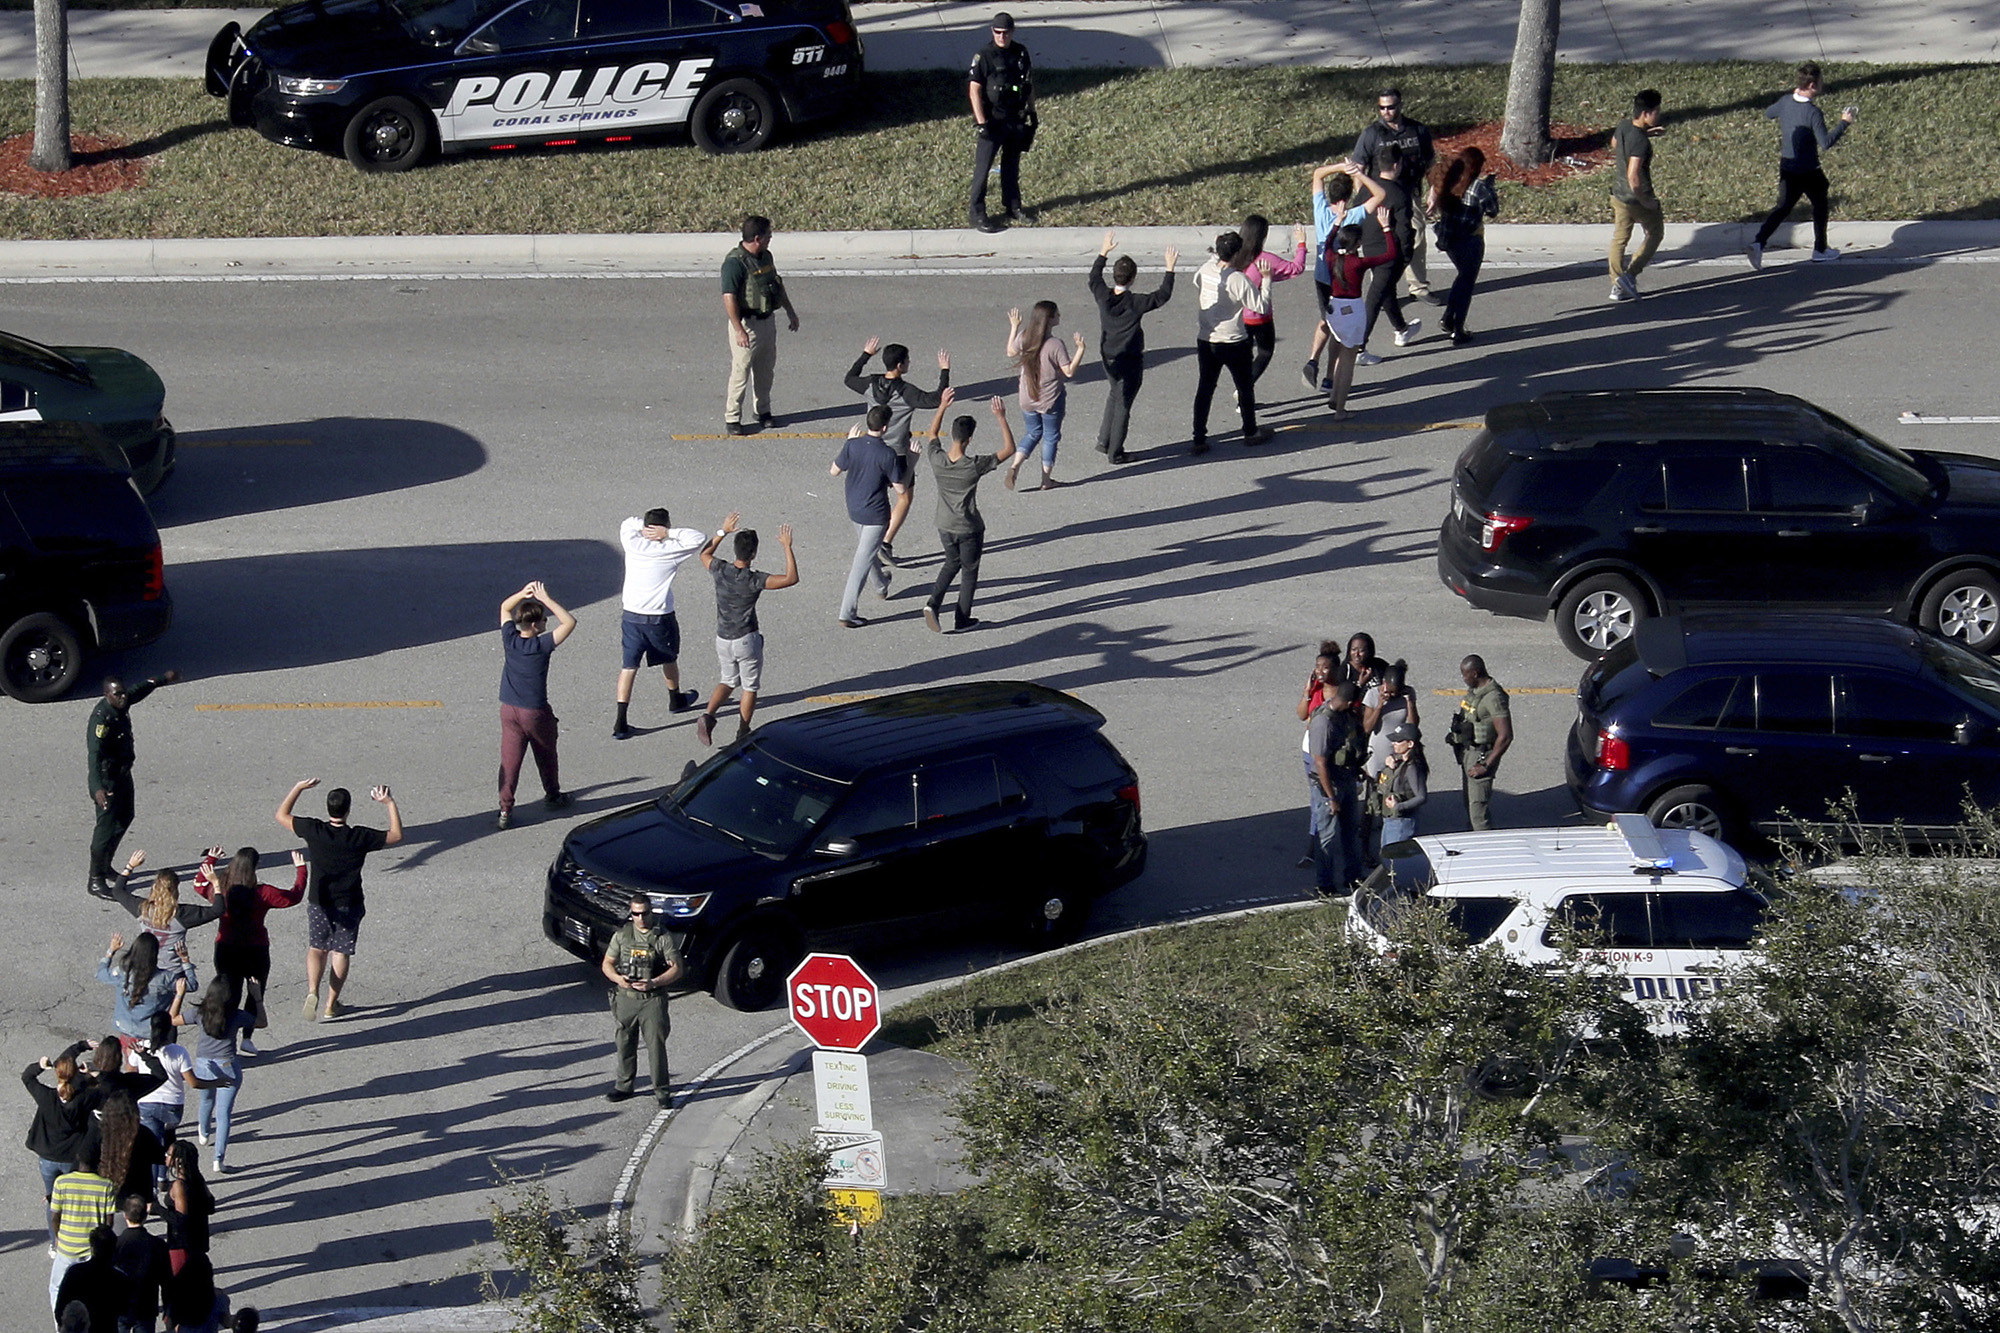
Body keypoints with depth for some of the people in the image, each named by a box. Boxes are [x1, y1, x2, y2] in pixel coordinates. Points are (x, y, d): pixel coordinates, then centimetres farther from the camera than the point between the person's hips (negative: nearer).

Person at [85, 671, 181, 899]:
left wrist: (163, 679, 37)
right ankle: (96, 880, 0)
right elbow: (94, 754, -40)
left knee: (124, 819, 22)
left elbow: (140, 690, 21)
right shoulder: (101, 719, -30)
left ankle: (105, 866, 38)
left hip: (123, 775, 10)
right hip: (107, 780, -10)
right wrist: (97, 788, -52)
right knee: (106, 827, -7)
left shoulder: (122, 705, -3)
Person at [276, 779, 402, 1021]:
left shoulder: (313, 830, -15)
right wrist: (390, 803, 0)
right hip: (349, 905, -1)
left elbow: (282, 815, 0)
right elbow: (396, 836, -5)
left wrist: (298, 788, 7)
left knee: (317, 949, 16)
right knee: (341, 952, 12)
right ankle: (331, 1004, 15)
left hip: (318, 903, 1)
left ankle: (312, 991, -7)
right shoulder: (359, 838, -18)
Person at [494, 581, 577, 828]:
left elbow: (504, 608, 11)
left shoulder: (509, 640, -6)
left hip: (509, 711, 3)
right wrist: (546, 599, -16)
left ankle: (505, 808, -4)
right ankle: (552, 796, 37)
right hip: (535, 713, -3)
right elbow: (569, 622, -17)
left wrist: (523, 594, -3)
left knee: (509, 760, 3)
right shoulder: (542, 646, -19)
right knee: (546, 757, 19)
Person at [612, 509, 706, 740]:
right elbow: (697, 539, -9)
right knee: (669, 658, 25)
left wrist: (643, 526, -3)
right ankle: (676, 700, 49)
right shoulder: (668, 550, -15)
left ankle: (620, 723, -6)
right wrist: (668, 534, -14)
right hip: (659, 617, -2)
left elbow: (627, 524, 15)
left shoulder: (633, 545, -5)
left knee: (628, 667, 2)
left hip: (630, 615, 2)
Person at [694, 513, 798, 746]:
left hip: (723, 639, 5)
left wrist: (723, 532, 14)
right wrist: (787, 547, -20)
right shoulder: (754, 580, -23)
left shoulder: (719, 571, -10)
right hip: (747, 640, -5)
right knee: (750, 687, 14)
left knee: (727, 681, 22)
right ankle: (743, 733, 19)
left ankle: (708, 716, 0)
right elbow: (791, 578, -26)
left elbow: (705, 554, 14)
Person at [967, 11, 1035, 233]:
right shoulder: (983, 56, -13)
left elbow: (1029, 84, 17)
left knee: (1012, 165, 16)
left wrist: (1032, 111, 18)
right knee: (983, 166, -4)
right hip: (992, 121, -6)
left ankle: (1013, 207, 28)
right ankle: (975, 212, 1)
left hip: (1016, 120, 6)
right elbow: (974, 89, -15)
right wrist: (981, 122, -20)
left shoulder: (1021, 53, 4)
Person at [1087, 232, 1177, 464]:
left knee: (1114, 395, 27)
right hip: (1130, 360, -5)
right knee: (1123, 404, 6)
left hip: (1108, 357, 5)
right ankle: (1115, 452, 13)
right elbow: (1163, 295, -13)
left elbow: (1094, 278, 12)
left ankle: (1104, 441, 29)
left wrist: (1104, 252, 20)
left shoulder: (1103, 296, -10)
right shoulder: (1136, 303, -23)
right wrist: (1170, 269, -7)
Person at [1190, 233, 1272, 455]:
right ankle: (1250, 433, 31)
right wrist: (1266, 280, -9)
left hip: (1205, 342, 5)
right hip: (1234, 343, -5)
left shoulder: (1204, 271, -6)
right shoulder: (1239, 280, -23)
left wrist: (1217, 256, 16)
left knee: (1204, 389, 10)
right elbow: (1261, 306, -18)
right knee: (1245, 387, 16)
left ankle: (1199, 440, 8)